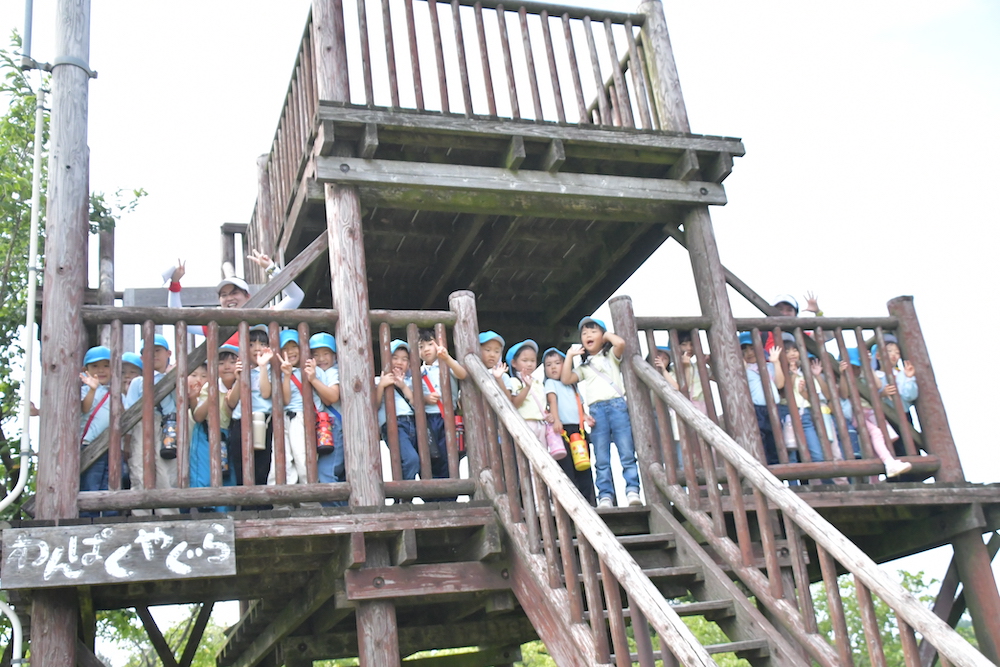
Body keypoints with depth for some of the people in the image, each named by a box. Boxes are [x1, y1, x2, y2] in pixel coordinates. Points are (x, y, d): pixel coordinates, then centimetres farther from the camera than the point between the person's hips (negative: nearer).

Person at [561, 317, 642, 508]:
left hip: (617, 405, -3)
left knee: (627, 453, -8)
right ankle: (605, 495, -4)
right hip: (596, 410, 3)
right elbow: (566, 379, 9)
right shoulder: (584, 366, 25)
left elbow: (621, 343, -6)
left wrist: (607, 334, 11)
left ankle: (632, 490, -9)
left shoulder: (611, 355, 17)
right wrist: (569, 355, 12)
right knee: (601, 458, -3)